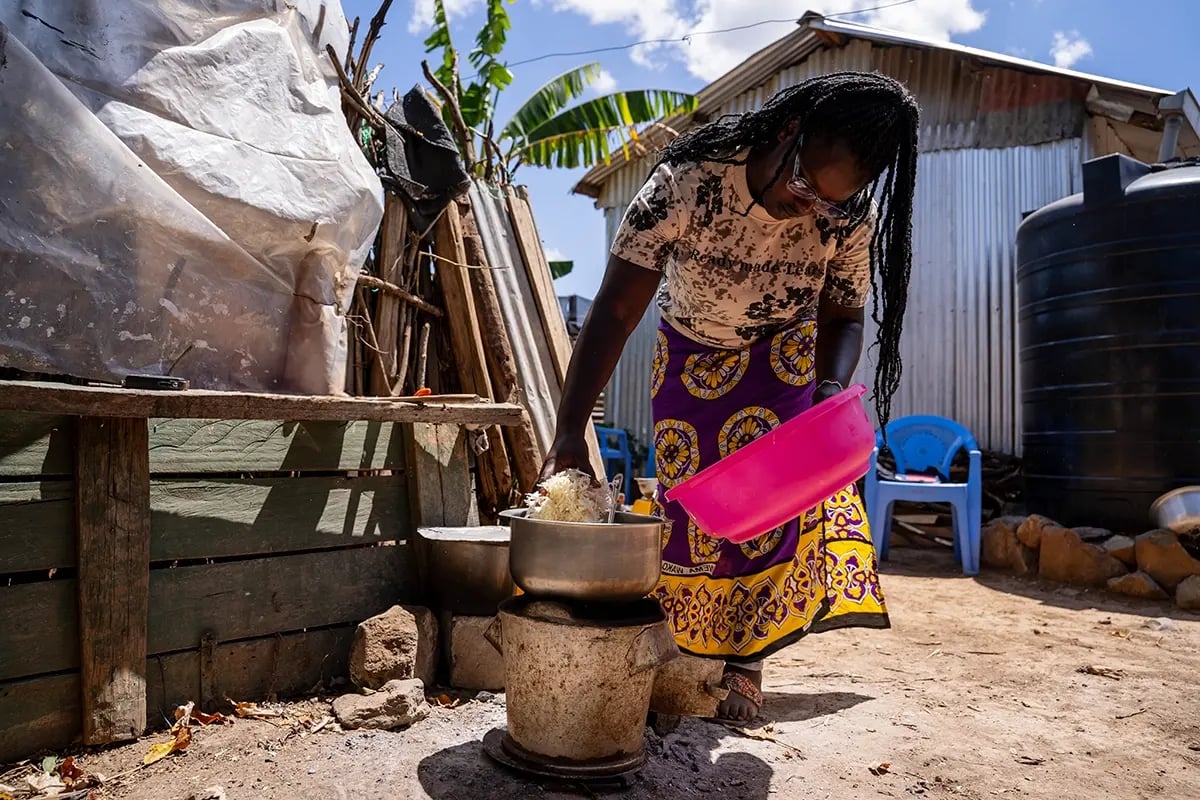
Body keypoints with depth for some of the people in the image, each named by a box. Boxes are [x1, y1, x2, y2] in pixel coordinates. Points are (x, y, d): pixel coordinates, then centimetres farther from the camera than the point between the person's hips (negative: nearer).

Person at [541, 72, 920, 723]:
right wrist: (569, 431, -45)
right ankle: (682, 645, 22)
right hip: (691, 350, 0)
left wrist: (832, 390, -34)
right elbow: (614, 310, -38)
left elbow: (843, 317, -11)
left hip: (781, 352, 1)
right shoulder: (686, 182, -36)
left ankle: (747, 659, 6)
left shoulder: (849, 220, -27)